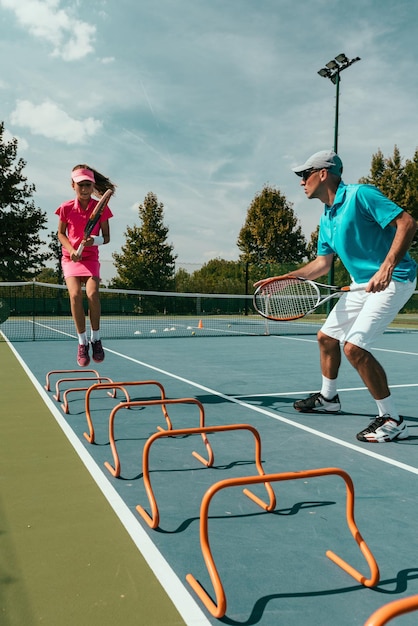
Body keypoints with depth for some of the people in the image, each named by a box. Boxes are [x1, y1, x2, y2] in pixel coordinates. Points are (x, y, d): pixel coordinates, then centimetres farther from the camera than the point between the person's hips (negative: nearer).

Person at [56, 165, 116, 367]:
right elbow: (61, 233, 6)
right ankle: (82, 342, -8)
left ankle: (95, 338, -5)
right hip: (71, 258, 1)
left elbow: (106, 237, 1)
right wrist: (71, 249, -12)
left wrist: (95, 240, -21)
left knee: (92, 293, -25)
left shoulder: (101, 208, -4)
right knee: (75, 294, -22)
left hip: (91, 258, 0)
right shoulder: (66, 208, -3)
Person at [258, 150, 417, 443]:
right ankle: (328, 397, 37)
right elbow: (323, 263, 17)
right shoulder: (326, 219, 12)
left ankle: (392, 421, -7)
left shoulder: (360, 195, -16)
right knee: (327, 337, 16)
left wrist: (386, 268, -33)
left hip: (393, 279, -9)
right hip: (364, 284, 10)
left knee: (355, 346, -20)